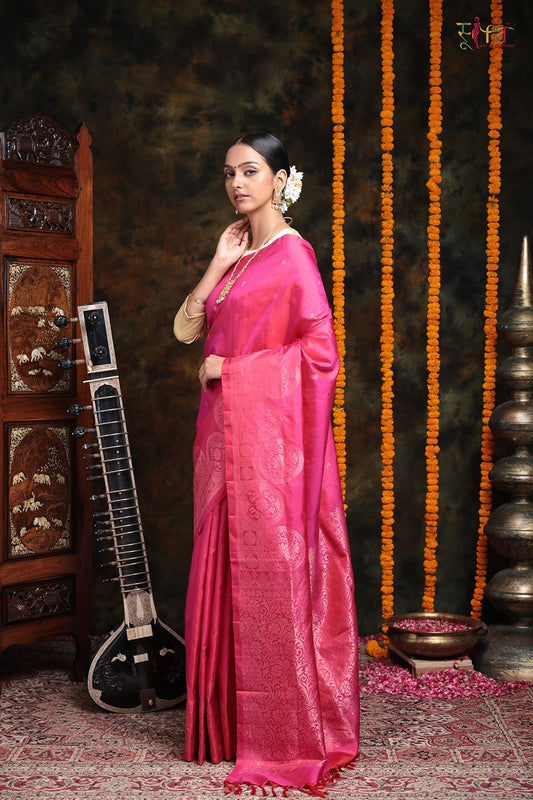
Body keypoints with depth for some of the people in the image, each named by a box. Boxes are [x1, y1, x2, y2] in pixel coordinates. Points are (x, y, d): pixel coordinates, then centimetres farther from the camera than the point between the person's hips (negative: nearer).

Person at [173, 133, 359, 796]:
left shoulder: (292, 254, -7)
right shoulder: (236, 255, 17)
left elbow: (320, 351, -14)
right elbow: (185, 329, 11)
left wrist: (230, 368, -10)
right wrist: (219, 264, 2)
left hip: (270, 430, -8)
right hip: (225, 433, 8)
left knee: (274, 570, -4)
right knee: (226, 568, 8)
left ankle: (290, 738, 5)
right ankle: (229, 722, 17)